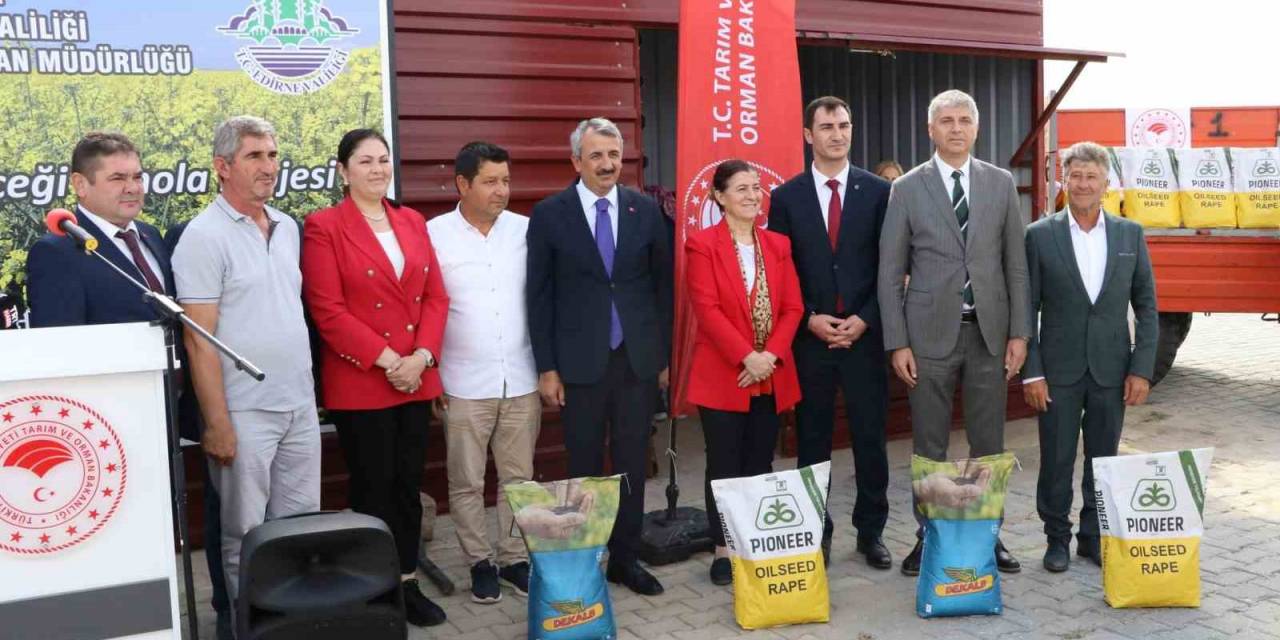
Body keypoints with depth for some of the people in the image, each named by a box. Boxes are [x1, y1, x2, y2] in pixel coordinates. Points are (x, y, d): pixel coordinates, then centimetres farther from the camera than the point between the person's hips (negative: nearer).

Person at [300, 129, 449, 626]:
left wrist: (422, 355, -7)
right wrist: (387, 360, -15)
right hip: (359, 383, -5)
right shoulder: (324, 226, -5)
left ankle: (407, 582, 22)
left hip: (416, 378, 5)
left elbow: (436, 297, 8)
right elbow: (327, 309, -12)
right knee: (372, 488, 4)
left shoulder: (412, 222, 11)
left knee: (408, 484, 11)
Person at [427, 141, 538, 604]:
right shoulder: (434, 234, -5)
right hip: (463, 383, -2)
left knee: (519, 477, 11)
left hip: (522, 379, 2)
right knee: (467, 482, 9)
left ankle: (515, 558, 25)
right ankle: (480, 562, 24)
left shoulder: (528, 230, 1)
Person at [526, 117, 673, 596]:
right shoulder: (549, 214, -2)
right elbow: (539, 295, -1)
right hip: (580, 362, -2)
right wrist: (546, 368, -5)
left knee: (631, 465, 9)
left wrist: (665, 355, 6)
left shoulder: (645, 210, 4)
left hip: (638, 359, 2)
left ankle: (625, 559, 23)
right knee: (584, 468, 8)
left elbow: (663, 285, 8)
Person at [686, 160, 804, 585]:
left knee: (760, 466, 11)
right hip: (722, 375, -4)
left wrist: (772, 355, -10)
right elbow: (707, 309, -12)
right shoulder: (702, 244, -4)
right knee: (725, 466, 3)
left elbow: (792, 307, 5)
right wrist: (746, 357, -19)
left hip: (772, 376, 4)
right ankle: (723, 551, 14)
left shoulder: (778, 244, 10)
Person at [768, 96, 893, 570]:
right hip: (809, 337, 0)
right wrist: (809, 319, -7)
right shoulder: (786, 197, 4)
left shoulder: (878, 191, 3)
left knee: (871, 438, 6)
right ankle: (816, 533, 19)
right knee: (812, 442, 7)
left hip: (864, 334, 0)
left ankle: (871, 532, 21)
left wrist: (864, 319, -8)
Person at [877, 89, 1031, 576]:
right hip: (930, 333, -2)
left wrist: (1019, 333, 0)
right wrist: (897, 343, -6)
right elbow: (890, 271, -1)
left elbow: (1016, 263, 6)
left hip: (989, 333, 2)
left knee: (989, 444, 9)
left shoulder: (1001, 183, 6)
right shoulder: (907, 189, 0)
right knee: (929, 446, 6)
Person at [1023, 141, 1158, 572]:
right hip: (1059, 370, -2)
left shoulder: (1131, 234, 4)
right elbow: (1026, 308, -3)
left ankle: (1094, 536, 26)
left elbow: (1146, 305, 5)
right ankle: (1057, 538, 21)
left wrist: (1142, 368, -2)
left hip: (1111, 370, 2)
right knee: (1056, 460, 5)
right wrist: (1031, 373, -8)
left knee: (1103, 459, 11)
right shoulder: (1040, 235, -3)